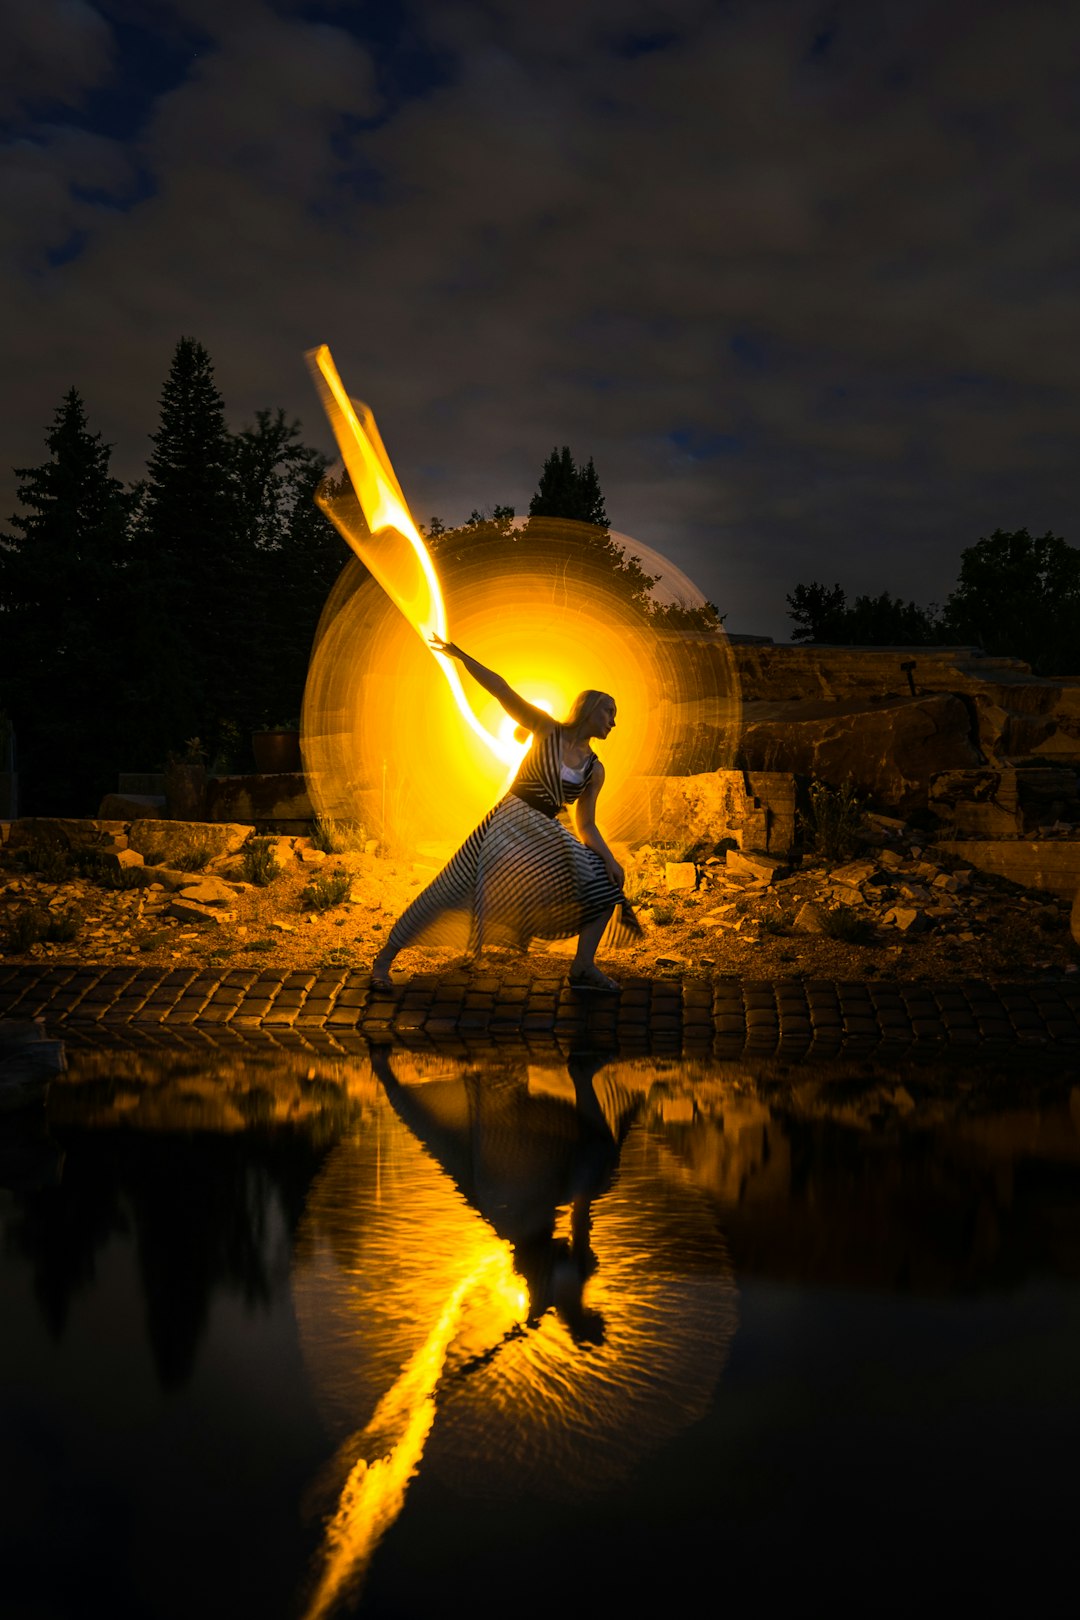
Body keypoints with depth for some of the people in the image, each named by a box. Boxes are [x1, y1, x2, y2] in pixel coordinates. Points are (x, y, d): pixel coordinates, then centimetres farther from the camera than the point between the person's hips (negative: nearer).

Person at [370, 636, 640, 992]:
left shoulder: (595, 771, 10)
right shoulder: (547, 730, -2)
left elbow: (586, 826, 9)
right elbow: (502, 691, -9)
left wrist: (609, 858, -8)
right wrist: (460, 656, -17)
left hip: (546, 838, 5)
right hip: (510, 824, -5)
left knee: (605, 881, -5)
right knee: (450, 892, -12)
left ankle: (582, 968, -5)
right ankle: (384, 959, -3)